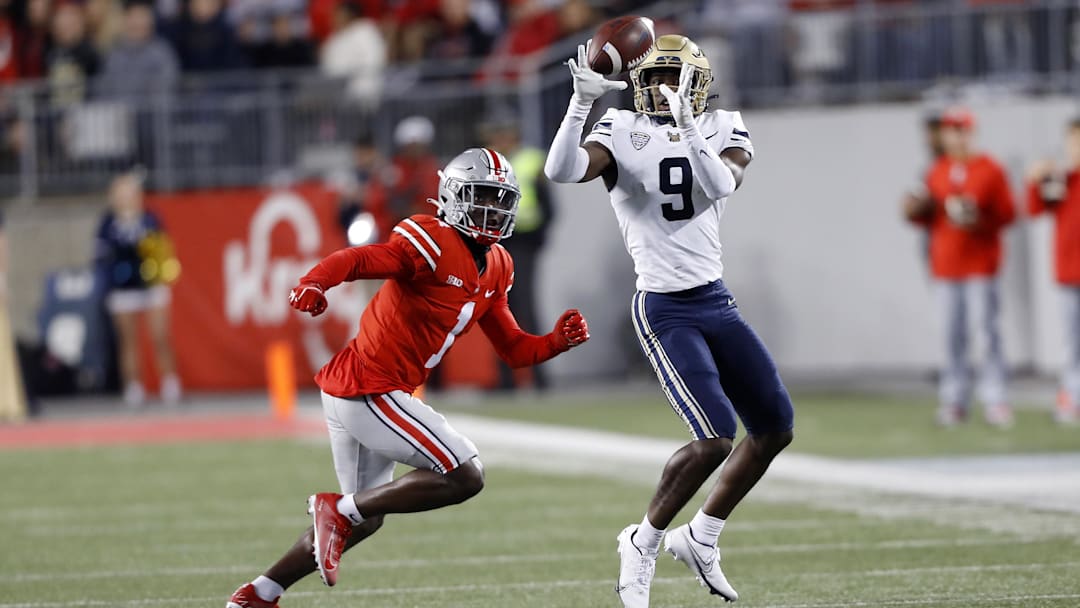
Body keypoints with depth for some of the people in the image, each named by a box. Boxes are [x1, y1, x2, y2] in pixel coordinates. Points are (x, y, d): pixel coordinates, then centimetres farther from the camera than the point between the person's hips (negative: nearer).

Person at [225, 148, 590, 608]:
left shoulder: (495, 270, 12)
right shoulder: (433, 244, -17)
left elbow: (514, 349, 17)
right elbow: (354, 260, -31)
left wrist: (558, 341, -2)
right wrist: (314, 283, -51)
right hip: (370, 390, -10)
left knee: (363, 519, 22)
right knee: (465, 477, -13)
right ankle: (338, 510, -7)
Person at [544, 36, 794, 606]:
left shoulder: (721, 130, 3)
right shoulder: (621, 132, -6)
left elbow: (722, 183, -19)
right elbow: (562, 171, -24)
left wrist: (687, 126, -32)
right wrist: (581, 102, -34)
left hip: (716, 302, 6)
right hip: (665, 311, -6)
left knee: (776, 426, 7)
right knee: (715, 437, -17)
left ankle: (700, 538, 22)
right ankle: (644, 542, 2)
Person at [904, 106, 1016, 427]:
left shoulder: (989, 170, -3)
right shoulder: (937, 172, 10)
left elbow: (1007, 213, -4)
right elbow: (929, 217, 15)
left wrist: (979, 222, -19)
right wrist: (916, 212, -5)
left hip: (980, 262, -4)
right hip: (945, 264, 4)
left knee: (987, 327, -6)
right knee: (952, 333, 4)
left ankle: (994, 398, -4)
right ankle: (954, 399, 8)